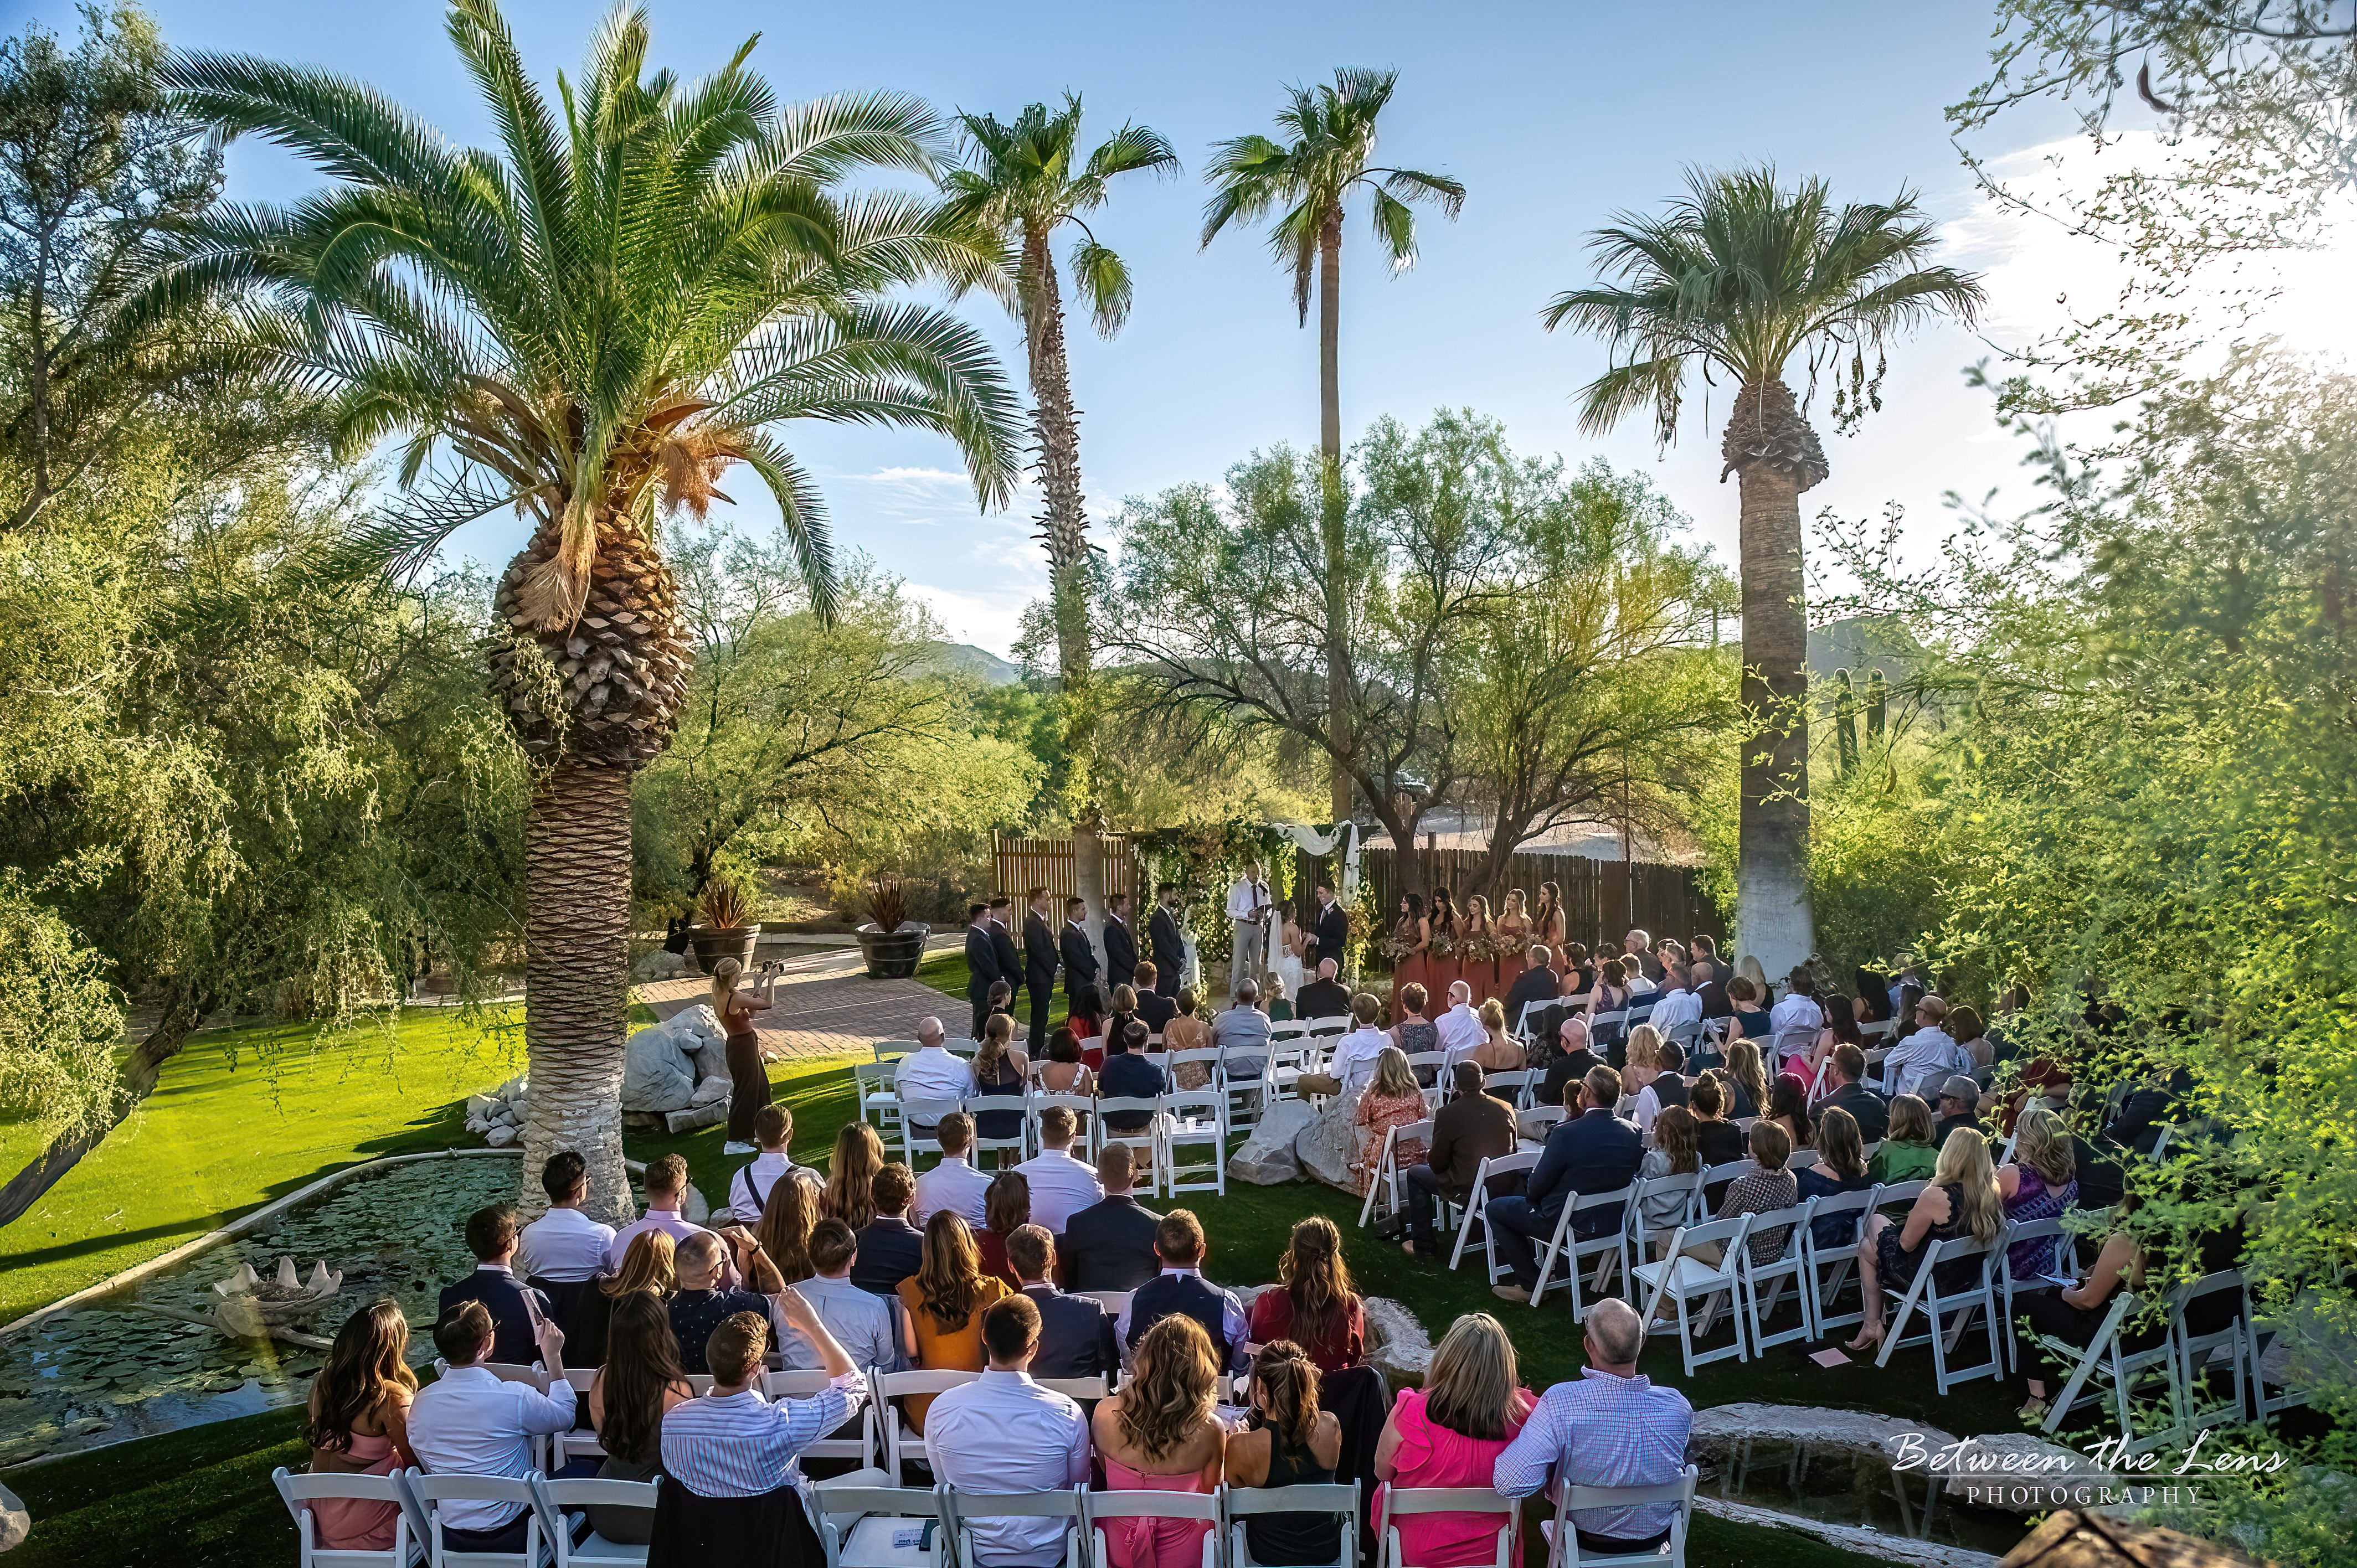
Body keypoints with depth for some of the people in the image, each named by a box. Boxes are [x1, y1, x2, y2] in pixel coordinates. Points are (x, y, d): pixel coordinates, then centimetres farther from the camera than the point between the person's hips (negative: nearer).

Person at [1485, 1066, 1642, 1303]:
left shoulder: (1567, 1133, -26)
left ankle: (1530, 1284, 15)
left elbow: (1537, 1186, -17)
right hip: (1612, 1222, 6)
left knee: (1493, 1209, 13)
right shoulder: (1632, 1133, -10)